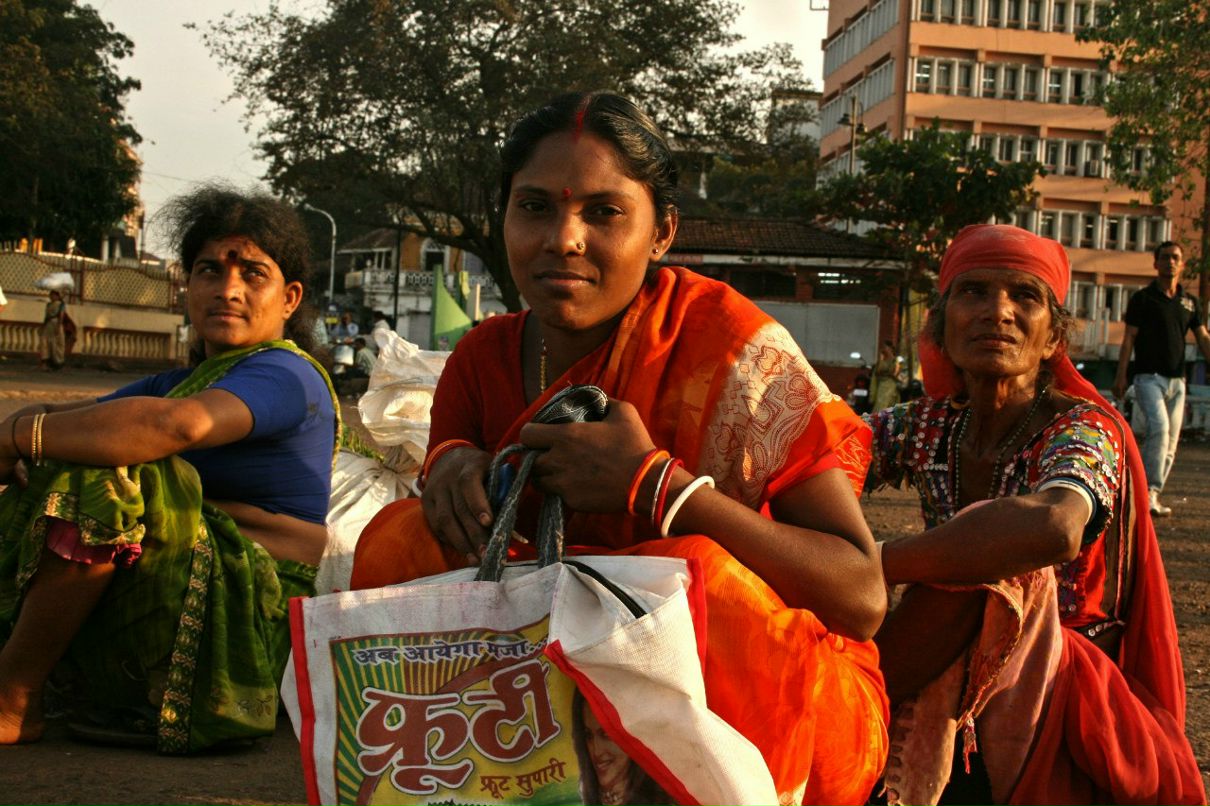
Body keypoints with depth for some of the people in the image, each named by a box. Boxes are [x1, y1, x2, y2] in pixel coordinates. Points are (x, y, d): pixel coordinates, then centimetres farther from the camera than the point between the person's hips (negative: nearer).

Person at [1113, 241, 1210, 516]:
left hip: (1177, 380, 5)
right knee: (1159, 427, -24)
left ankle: (1150, 497, 11)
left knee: (1171, 440, 4)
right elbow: (1129, 338, -2)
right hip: (1149, 377, -5)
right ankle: (1149, 491, -23)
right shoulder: (1142, 298, 1)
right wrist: (1121, 375, -9)